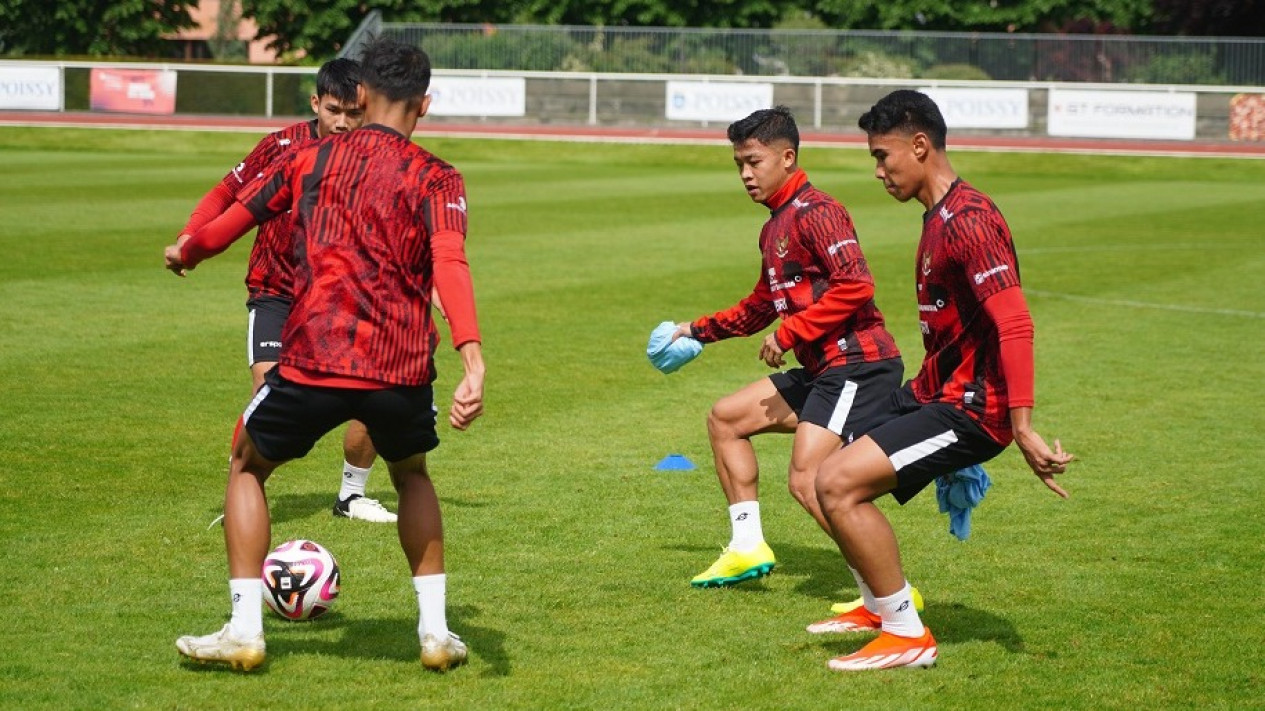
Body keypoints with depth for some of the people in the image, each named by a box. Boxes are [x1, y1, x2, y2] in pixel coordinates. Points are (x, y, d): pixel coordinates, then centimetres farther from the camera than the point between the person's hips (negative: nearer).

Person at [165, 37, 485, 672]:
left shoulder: (311, 158, 9)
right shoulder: (436, 179, 3)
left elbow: (234, 220, 17)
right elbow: (449, 264, -14)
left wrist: (186, 254, 39)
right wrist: (472, 358, -26)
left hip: (312, 359, -1)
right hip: (401, 369, 1)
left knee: (248, 468, 24)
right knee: (411, 476, 31)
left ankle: (245, 631, 14)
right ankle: (435, 631, 22)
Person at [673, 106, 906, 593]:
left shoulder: (814, 212, -12)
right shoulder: (773, 228, 19)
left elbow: (855, 284, -25)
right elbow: (760, 306, 33)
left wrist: (791, 333, -20)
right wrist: (698, 331, 32)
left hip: (859, 365, -11)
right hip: (822, 370, 11)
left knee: (807, 480, -19)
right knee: (726, 417, 18)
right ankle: (747, 548, 18)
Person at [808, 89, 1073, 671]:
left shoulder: (969, 220, -20)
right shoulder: (938, 216, 13)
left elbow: (1014, 324, -28)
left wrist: (1022, 429, -33)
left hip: (969, 407, -10)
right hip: (935, 393, 10)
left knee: (839, 483, -19)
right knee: (833, 479, 18)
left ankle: (907, 635, -9)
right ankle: (879, 607, 36)